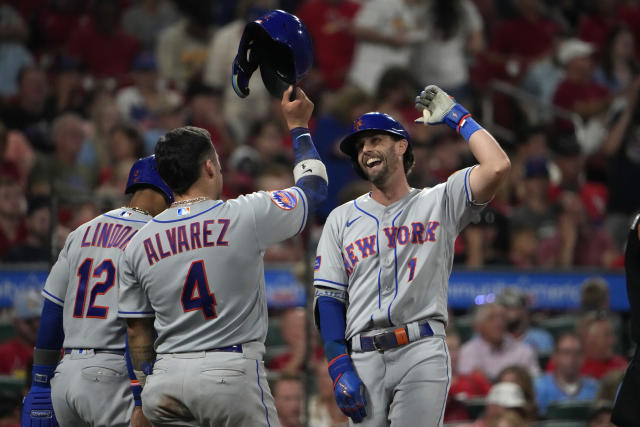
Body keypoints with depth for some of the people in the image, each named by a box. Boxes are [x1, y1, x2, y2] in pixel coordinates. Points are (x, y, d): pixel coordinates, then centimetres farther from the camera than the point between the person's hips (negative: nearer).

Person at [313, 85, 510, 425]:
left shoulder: (439, 202, 12)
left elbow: (497, 167, -6)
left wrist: (456, 117, 6)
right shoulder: (342, 219, 17)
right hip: (363, 359, 3)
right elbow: (328, 298, 10)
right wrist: (340, 369, -3)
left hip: (422, 350, -3)